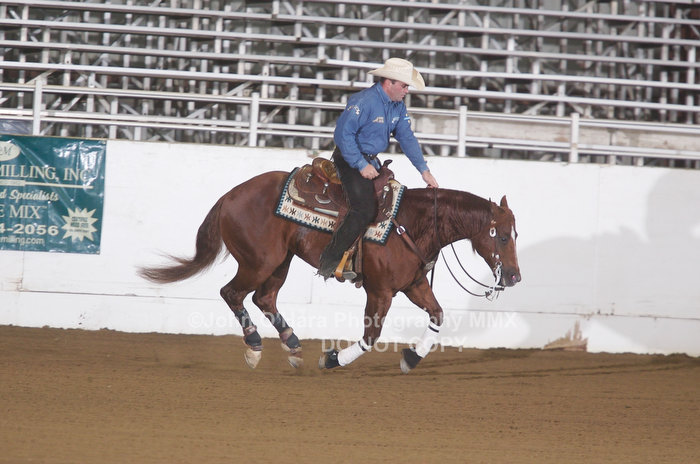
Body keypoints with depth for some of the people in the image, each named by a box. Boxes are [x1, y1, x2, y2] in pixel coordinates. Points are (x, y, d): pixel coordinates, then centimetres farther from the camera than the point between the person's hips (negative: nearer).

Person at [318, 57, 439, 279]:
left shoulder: (398, 106, 7)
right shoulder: (364, 102, -21)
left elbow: (407, 138, 13)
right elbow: (343, 134, -24)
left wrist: (424, 170, 3)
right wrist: (361, 165, -24)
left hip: (371, 161, 10)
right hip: (349, 159, -10)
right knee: (364, 209, -24)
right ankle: (329, 262, -19)